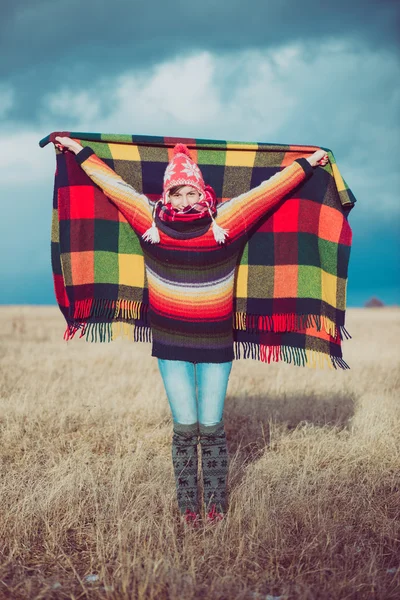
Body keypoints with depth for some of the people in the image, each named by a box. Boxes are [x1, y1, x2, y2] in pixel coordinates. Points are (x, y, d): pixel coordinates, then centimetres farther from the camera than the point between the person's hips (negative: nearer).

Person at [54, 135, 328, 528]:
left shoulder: (224, 223, -7)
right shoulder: (152, 223, -4)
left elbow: (267, 191, 0)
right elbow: (113, 185, 6)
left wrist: (306, 165, 5)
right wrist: (80, 153, 13)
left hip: (216, 345, 0)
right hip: (171, 346, 1)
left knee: (211, 426, 4)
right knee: (184, 427, 2)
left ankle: (216, 504, 15)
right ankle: (188, 507, 11)